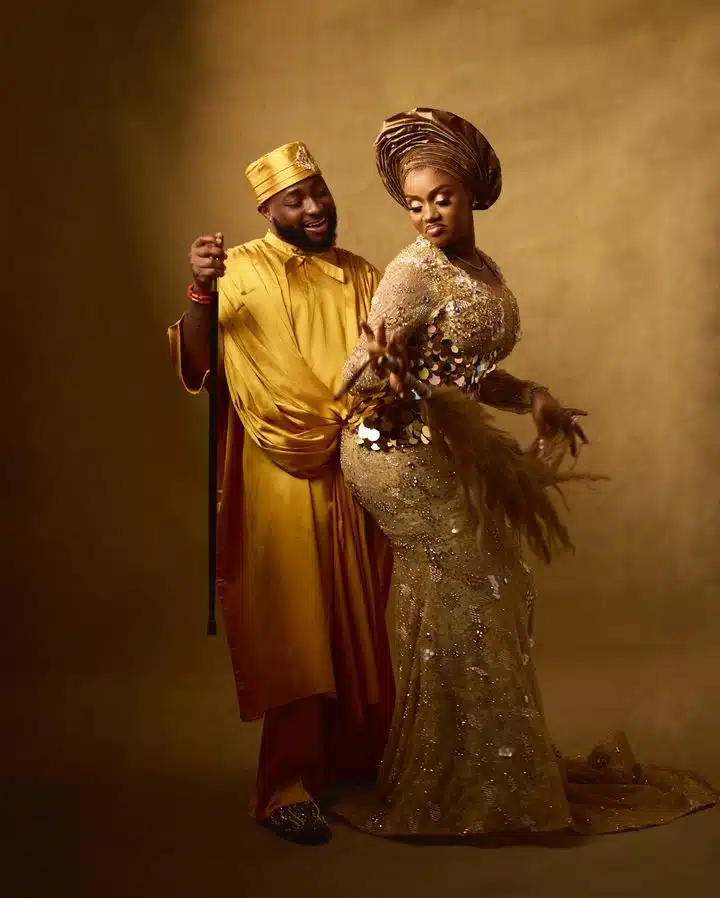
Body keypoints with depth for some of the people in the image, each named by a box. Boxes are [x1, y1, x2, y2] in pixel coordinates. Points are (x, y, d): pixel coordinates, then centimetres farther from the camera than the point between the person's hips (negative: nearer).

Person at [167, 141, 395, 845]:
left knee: (358, 624, 13)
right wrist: (198, 293, -27)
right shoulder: (239, 271, -2)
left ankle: (356, 756, 32)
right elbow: (193, 368, -12)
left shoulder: (363, 278, 12)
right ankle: (288, 787, 8)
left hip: (356, 481, 5)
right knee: (294, 630, -2)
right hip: (282, 483, -5)